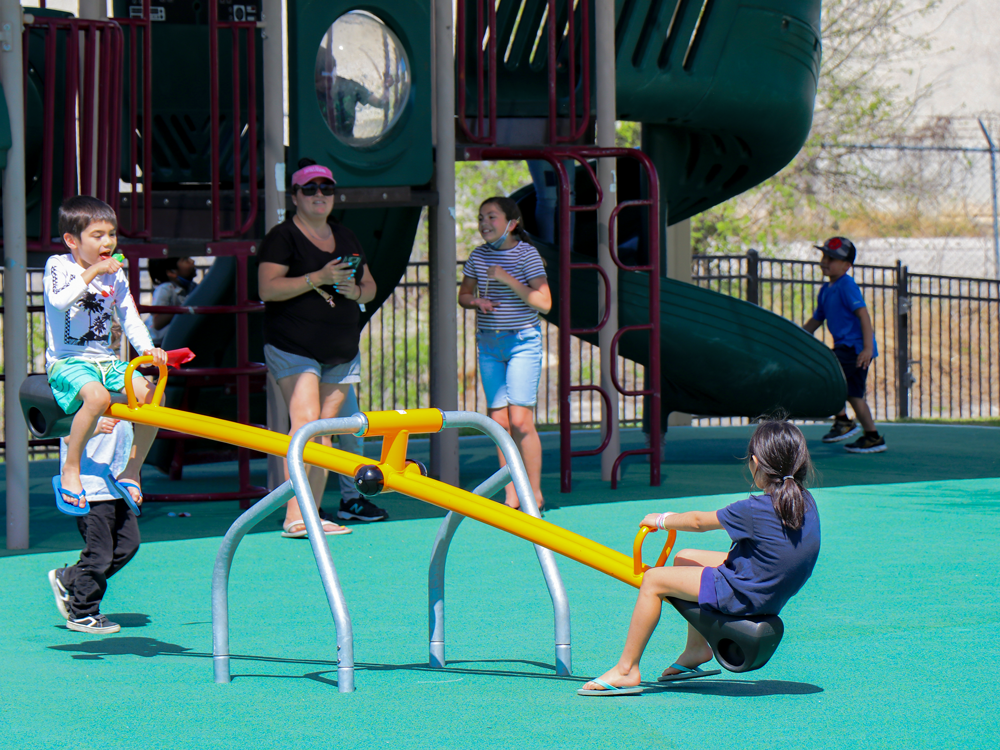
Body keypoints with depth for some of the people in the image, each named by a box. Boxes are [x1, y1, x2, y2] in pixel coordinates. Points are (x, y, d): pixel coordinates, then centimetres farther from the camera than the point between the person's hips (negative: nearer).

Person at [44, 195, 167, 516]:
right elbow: (60, 299, -25)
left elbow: (130, 319, 10)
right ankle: (70, 471, -21)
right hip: (67, 361, -6)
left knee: (151, 394, -15)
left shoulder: (115, 275, 12)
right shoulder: (58, 265, -4)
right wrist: (91, 272, -24)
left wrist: (147, 349, -8)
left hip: (105, 360, 6)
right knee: (98, 396, -37)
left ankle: (131, 471, 2)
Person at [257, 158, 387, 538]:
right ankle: (294, 516, -21)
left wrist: (355, 291, -1)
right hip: (294, 348, -6)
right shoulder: (282, 237, -2)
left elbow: (370, 286, 23)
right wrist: (318, 278, -21)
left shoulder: (346, 238, 19)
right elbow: (268, 288, -14)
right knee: (305, 422, -18)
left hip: (341, 350, 6)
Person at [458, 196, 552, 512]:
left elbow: (544, 303, -13)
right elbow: (463, 295, 18)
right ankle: (511, 496, 8)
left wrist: (507, 280, -19)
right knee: (499, 422, 2)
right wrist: (477, 302, -5)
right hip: (489, 344, 5)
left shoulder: (527, 255, -7)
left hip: (523, 342, -5)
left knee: (520, 420, -12)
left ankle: (535, 494, -2)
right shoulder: (478, 256, 7)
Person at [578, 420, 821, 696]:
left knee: (654, 580, -1)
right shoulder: (806, 502, -2)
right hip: (773, 597, 9)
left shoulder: (755, 509, -24)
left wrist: (662, 520, 8)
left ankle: (626, 670, 4)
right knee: (684, 558, 24)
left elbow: (699, 522, -9)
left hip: (742, 596, -9)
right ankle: (696, 649, 33)